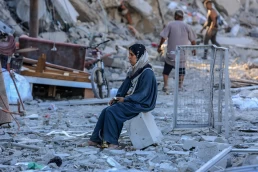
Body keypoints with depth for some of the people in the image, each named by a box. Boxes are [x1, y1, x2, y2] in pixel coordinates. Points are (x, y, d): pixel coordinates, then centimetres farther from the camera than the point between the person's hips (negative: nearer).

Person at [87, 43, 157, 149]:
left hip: (141, 104, -9)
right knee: (106, 111, -8)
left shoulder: (147, 73, -16)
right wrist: (118, 97, 0)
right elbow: (125, 86, 15)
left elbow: (143, 93, -20)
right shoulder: (134, 70, 11)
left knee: (112, 111, -22)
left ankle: (112, 142, -16)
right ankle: (96, 139, -8)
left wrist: (125, 99, -18)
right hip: (130, 100, 9)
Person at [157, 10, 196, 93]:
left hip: (171, 53, -1)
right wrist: (194, 49, 21)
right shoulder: (187, 27, 1)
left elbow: (164, 37, -9)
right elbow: (192, 40, 6)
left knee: (166, 71, 12)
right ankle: (180, 85, 5)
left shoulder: (170, 25, -4)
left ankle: (165, 85, 1)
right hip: (182, 54, 1)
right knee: (181, 71, 17)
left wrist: (159, 46, 3)